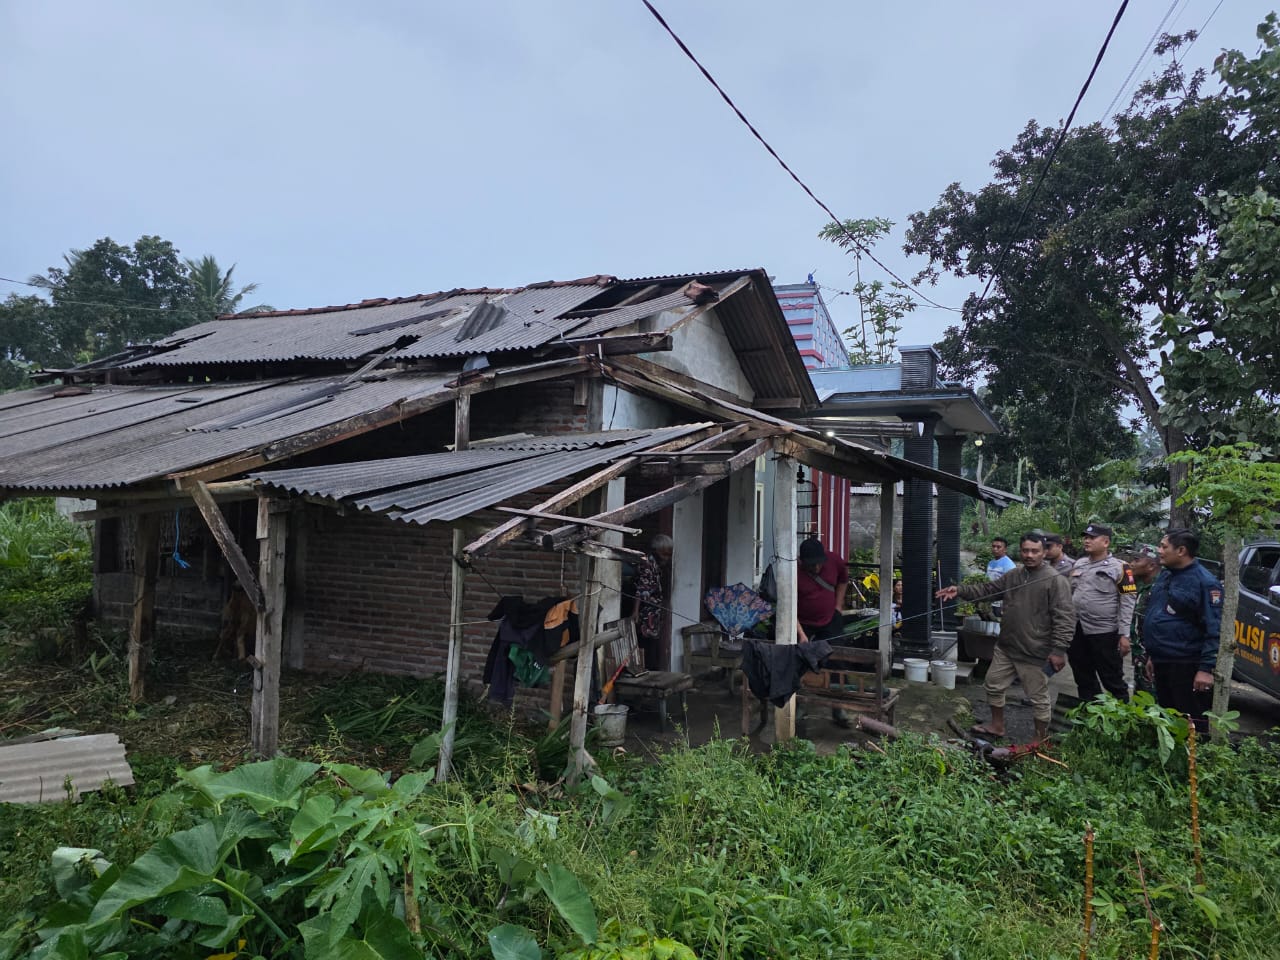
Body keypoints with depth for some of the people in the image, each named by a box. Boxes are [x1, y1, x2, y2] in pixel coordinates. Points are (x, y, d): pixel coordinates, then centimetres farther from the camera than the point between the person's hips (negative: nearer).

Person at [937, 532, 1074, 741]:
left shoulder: (1055, 581, -15)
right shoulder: (1012, 575, 7)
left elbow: (1065, 617, -17)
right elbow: (987, 589, 14)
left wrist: (1058, 649, -21)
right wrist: (960, 590, 1)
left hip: (1035, 653, -7)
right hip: (1006, 647, 7)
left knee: (1038, 698, 6)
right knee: (994, 685, 18)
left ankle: (1041, 739, 24)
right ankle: (997, 726, 37)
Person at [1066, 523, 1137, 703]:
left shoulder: (1119, 567, -8)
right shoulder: (1079, 564, 11)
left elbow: (1128, 601, -11)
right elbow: (1069, 594, 17)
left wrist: (1124, 634, -16)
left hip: (1104, 633, -6)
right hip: (1077, 631, 6)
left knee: (1113, 681, 2)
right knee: (1084, 681, 16)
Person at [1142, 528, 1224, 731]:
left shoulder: (1204, 582, -14)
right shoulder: (1165, 576, 13)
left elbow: (1214, 630, -18)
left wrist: (1206, 668, -22)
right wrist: (1152, 656, 21)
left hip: (1186, 667, -9)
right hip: (1161, 664, 9)